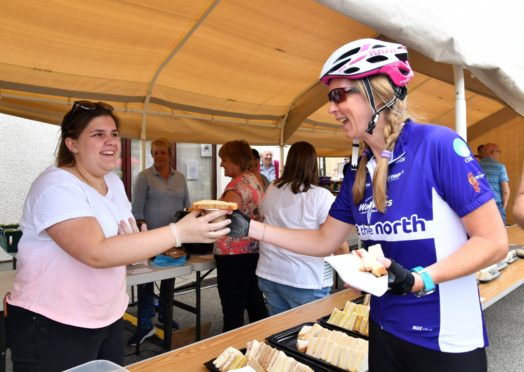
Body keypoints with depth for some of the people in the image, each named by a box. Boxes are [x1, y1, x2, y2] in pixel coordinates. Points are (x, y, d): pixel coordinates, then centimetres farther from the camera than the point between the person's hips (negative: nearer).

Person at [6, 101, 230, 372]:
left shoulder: (114, 181, 4)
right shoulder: (57, 186, -21)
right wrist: (180, 233, -37)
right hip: (53, 328, -7)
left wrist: (134, 247, -11)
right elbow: (97, 253, -34)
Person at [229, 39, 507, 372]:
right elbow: (324, 242, 5)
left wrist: (418, 279, -30)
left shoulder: (439, 145, -18)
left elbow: (493, 241, -17)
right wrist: (249, 228, -1)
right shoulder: (358, 174, 0)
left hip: (447, 340, -5)